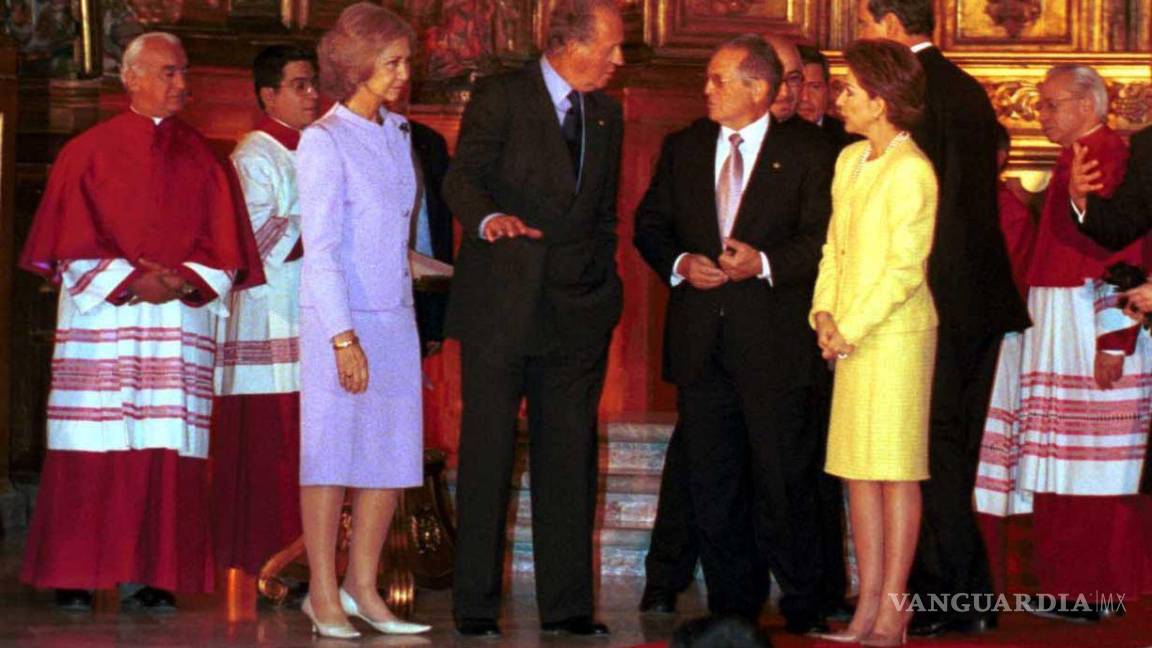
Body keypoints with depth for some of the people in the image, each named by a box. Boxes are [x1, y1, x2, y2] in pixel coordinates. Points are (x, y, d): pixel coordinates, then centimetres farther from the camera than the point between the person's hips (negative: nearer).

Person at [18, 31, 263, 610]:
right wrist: (130, 281, -13)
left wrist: (184, 281, -10)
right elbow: (73, 242, 0)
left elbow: (225, 250, 8)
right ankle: (75, 579, 0)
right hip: (100, 318, -2)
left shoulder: (201, 159, 13)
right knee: (93, 452, -5)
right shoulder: (89, 152, 6)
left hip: (181, 318, 2)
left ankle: (151, 577, -1)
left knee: (165, 450, -4)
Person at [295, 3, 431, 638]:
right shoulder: (323, 142, -9)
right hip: (340, 321, -7)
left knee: (392, 455, 7)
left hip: (395, 317, 7)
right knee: (332, 453, -1)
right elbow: (320, 248, -13)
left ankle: (362, 587, 16)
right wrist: (344, 337, -17)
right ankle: (323, 593, 7)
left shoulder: (395, 133, 12)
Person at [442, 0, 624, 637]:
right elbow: (462, 178, -14)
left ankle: (567, 604, 12)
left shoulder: (606, 113, 14)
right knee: (487, 456, 0)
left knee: (570, 459, 6)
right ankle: (475, 605, 7)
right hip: (500, 307, -5)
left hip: (579, 311, 5)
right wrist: (489, 218, -35)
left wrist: (605, 281, 13)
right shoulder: (500, 97, -4)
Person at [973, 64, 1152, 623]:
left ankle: (1101, 591, -1)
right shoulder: (1072, 161, 17)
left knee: (1096, 469, -6)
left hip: (1091, 326, -10)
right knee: (1065, 467, 10)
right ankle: (1068, 583, 15)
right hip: (1055, 327, 10)